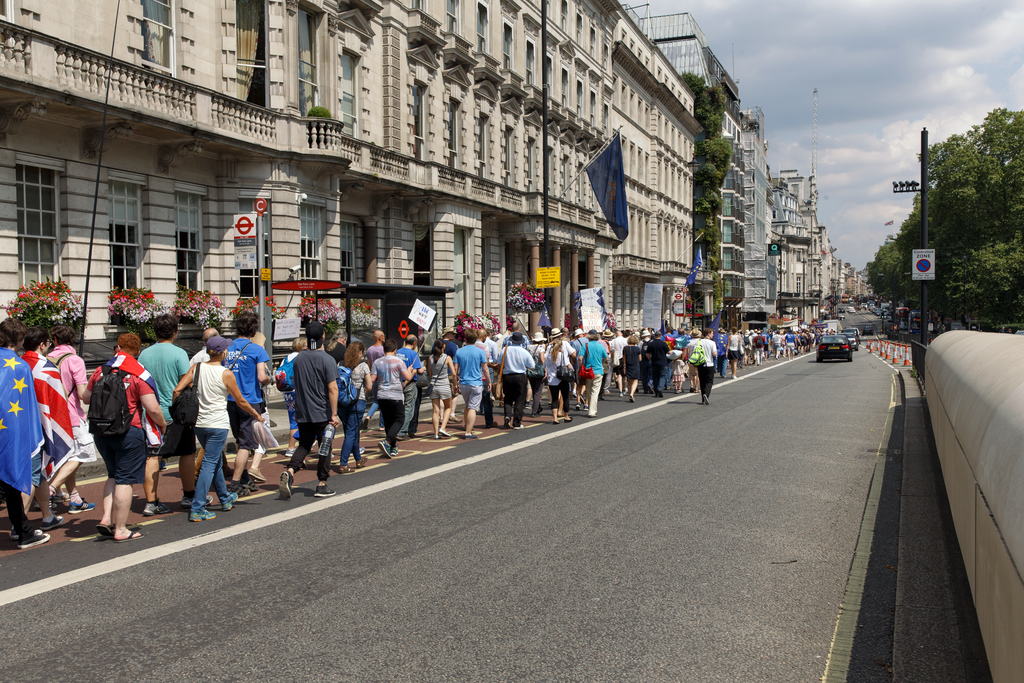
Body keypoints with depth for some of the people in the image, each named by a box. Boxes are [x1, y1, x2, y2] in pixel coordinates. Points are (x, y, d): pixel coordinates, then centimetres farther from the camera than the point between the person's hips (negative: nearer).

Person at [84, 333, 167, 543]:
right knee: (125, 480, 1)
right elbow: (152, 408, -16)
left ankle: (106, 518, 12)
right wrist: (162, 423, 3)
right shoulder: (140, 375, -10)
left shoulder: (100, 372, 5)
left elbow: (86, 398, 18)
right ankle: (120, 530, 5)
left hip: (101, 431, 5)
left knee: (113, 476, 22)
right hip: (128, 432, -5)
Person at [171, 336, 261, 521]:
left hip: (198, 422, 6)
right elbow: (241, 402, -3)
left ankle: (226, 499, 36)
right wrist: (257, 415, 12)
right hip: (217, 424, -6)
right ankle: (197, 509, -8)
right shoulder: (226, 374, -11)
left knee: (215, 460, 21)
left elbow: (177, 390, -7)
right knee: (209, 464, -3)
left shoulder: (196, 367, 1)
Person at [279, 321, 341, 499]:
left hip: (302, 412, 5)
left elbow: (297, 384, 14)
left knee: (304, 444, 16)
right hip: (322, 413, -4)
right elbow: (332, 388, -17)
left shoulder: (298, 358, 4)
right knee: (325, 447, 8)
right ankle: (322, 485, 11)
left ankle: (290, 471, -7)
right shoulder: (327, 360, -13)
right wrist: (334, 414, -13)